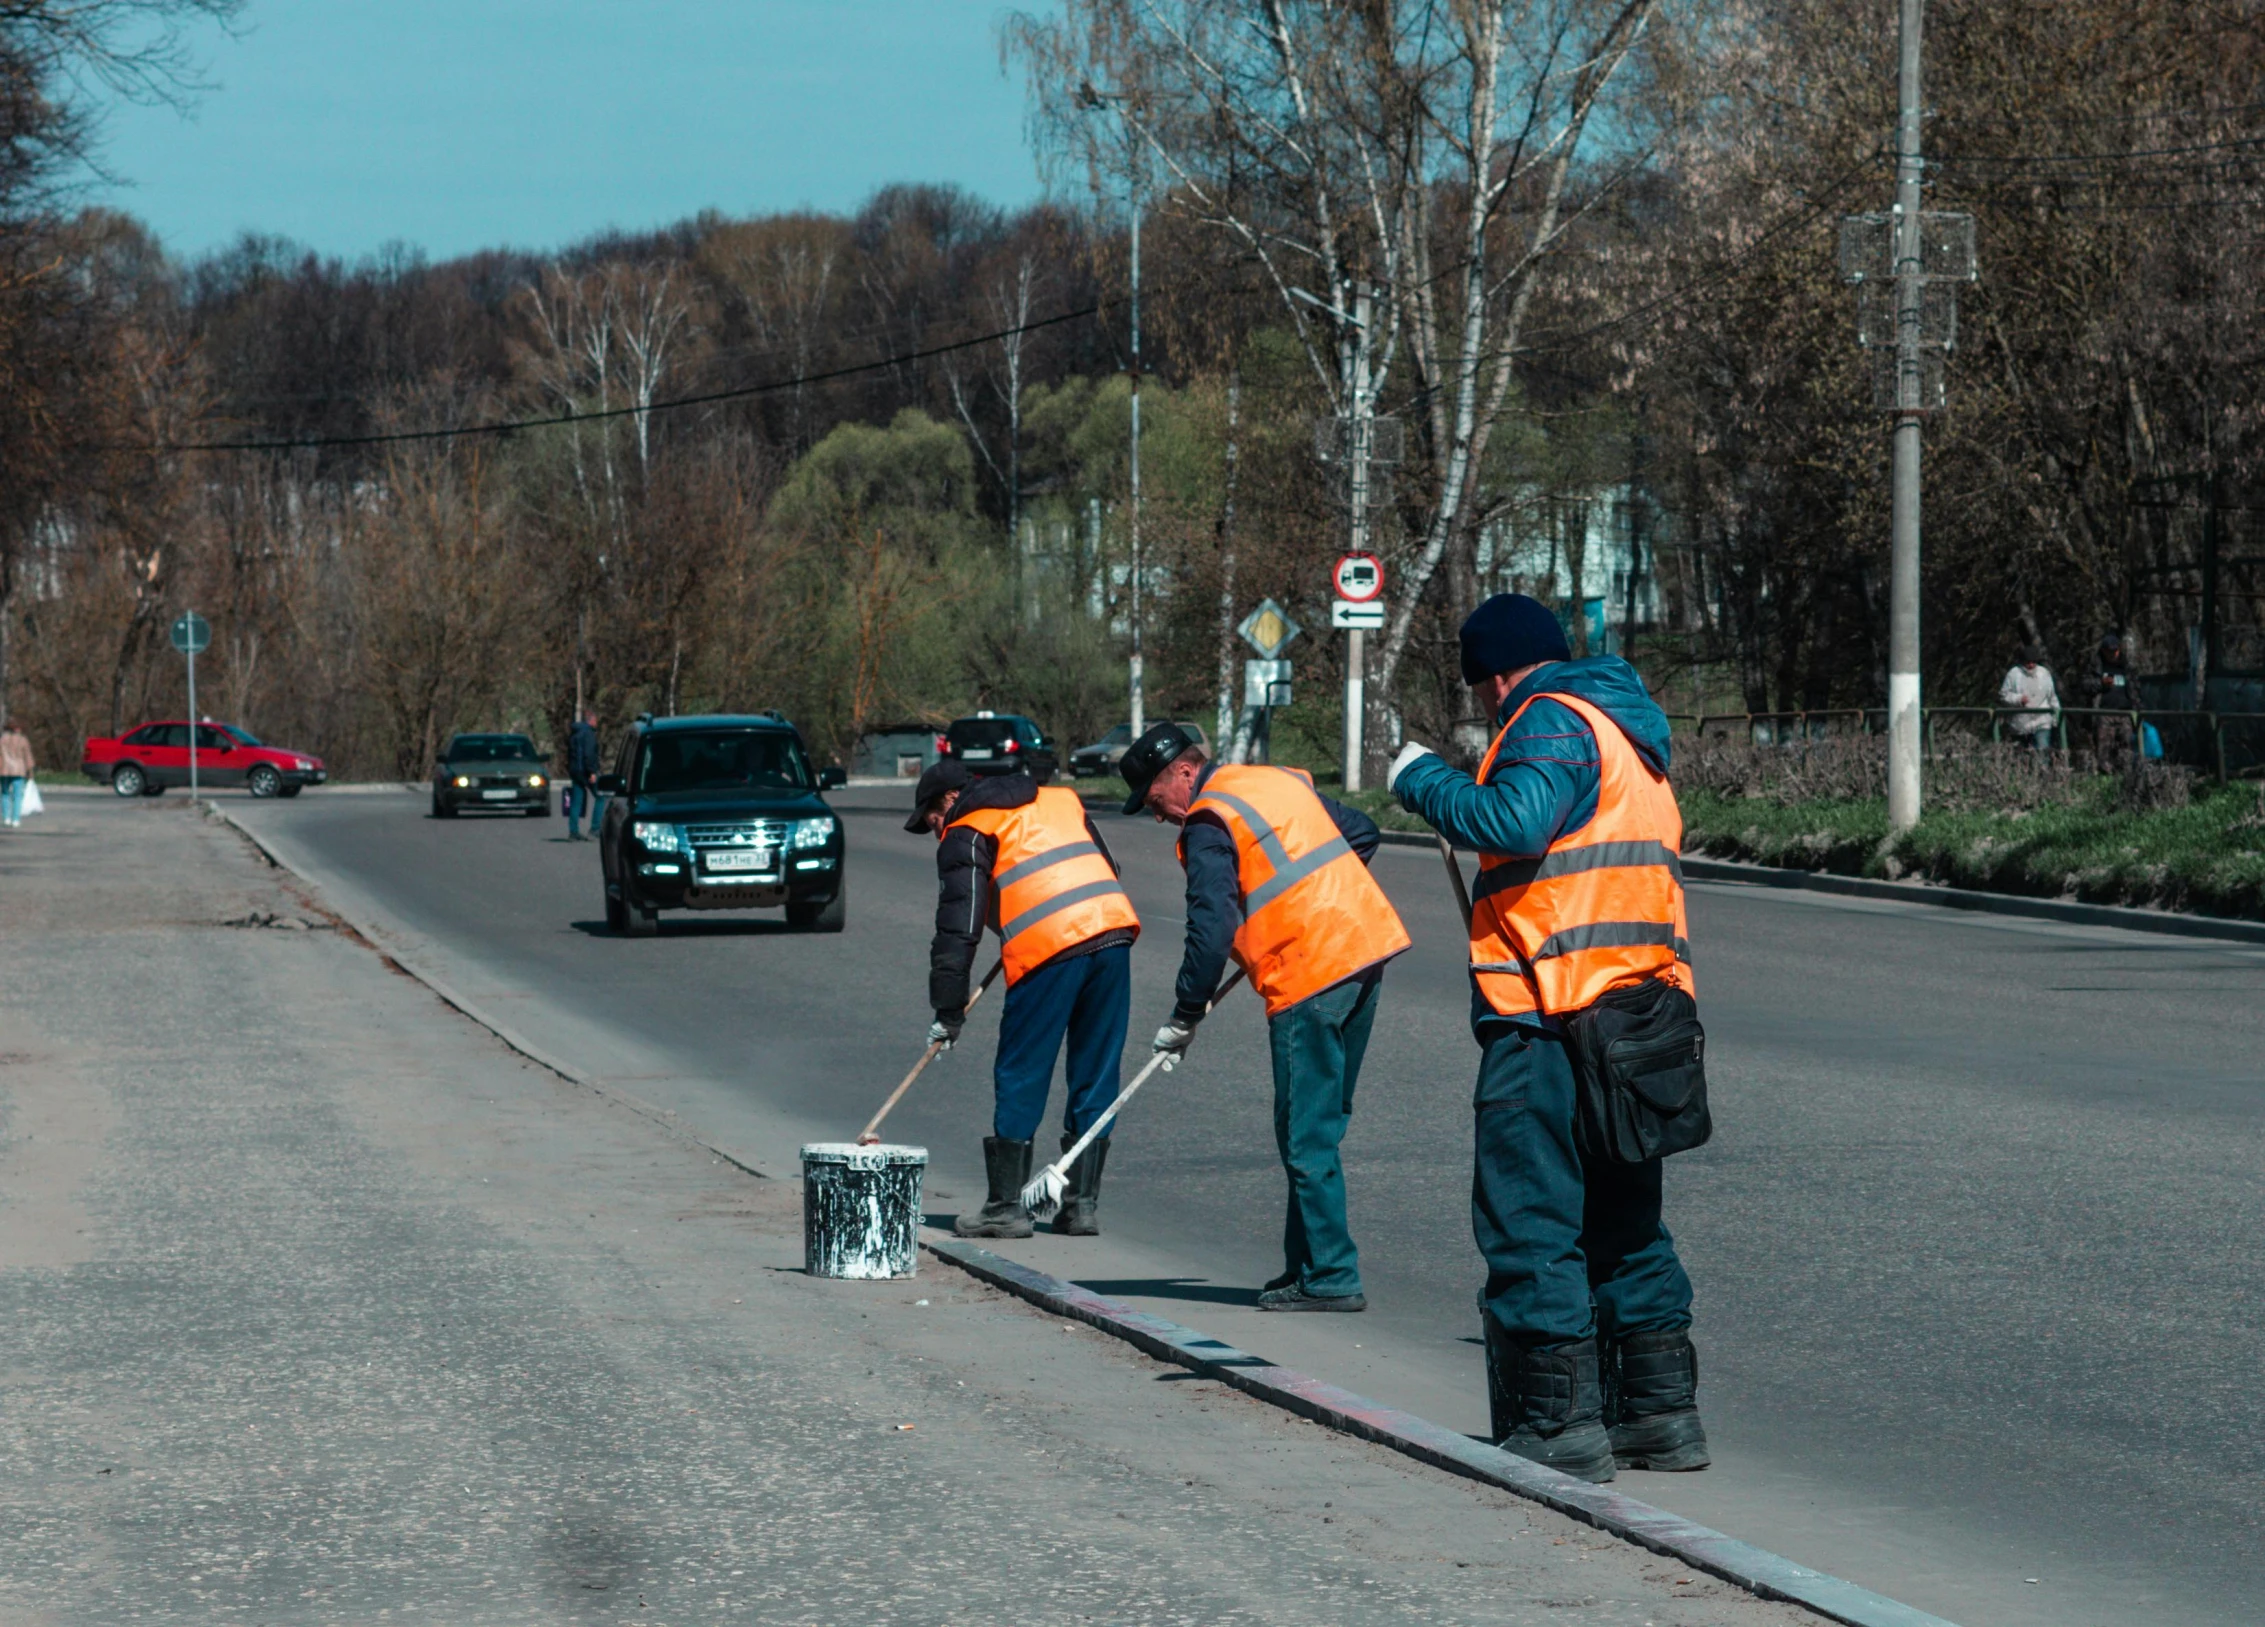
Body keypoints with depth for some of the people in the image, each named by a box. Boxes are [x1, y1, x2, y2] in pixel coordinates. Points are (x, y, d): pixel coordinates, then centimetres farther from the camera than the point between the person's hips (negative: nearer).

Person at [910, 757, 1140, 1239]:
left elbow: (957, 929, 1)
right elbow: (1107, 869, 29)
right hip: (1114, 930, 6)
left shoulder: (965, 833, 8)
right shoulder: (1060, 800, 26)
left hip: (1048, 947, -6)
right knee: (1095, 1077, 12)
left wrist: (948, 1013, 2)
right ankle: (1082, 1203, 13)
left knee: (1020, 1079, 4)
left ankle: (1006, 1204, 6)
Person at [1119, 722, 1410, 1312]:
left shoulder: (1209, 825, -8)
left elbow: (1210, 933, -14)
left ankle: (1330, 1277, -3)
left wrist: (1183, 1021, -4)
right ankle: (1309, 1261, 18)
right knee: (1322, 1123, 14)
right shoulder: (1284, 782, 17)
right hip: (1367, 949, 9)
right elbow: (1362, 832, 27)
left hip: (1310, 976, -9)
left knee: (1307, 1135, -3)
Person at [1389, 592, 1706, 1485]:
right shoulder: (1629, 730, 22)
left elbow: (1513, 822, -24)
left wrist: (1423, 778, -10)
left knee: (1531, 1217, -5)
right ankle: (1661, 1409, 18)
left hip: (1551, 1012, -9)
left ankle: (1560, 1419, -6)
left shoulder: (1552, 721, -8)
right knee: (1623, 1218, 17)